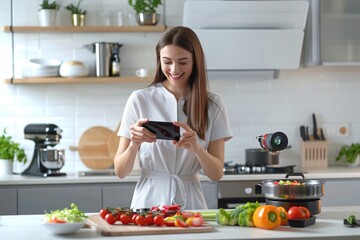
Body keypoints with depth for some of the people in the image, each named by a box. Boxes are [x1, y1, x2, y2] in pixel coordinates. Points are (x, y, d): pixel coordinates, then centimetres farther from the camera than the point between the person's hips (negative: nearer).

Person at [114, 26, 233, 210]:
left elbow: (216, 174, 1)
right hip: (148, 202, -1)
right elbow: (120, 171, 2)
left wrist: (197, 148, -17)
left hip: (190, 203, 1)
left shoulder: (213, 105, 5)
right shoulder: (139, 100, 1)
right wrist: (134, 144, -17)